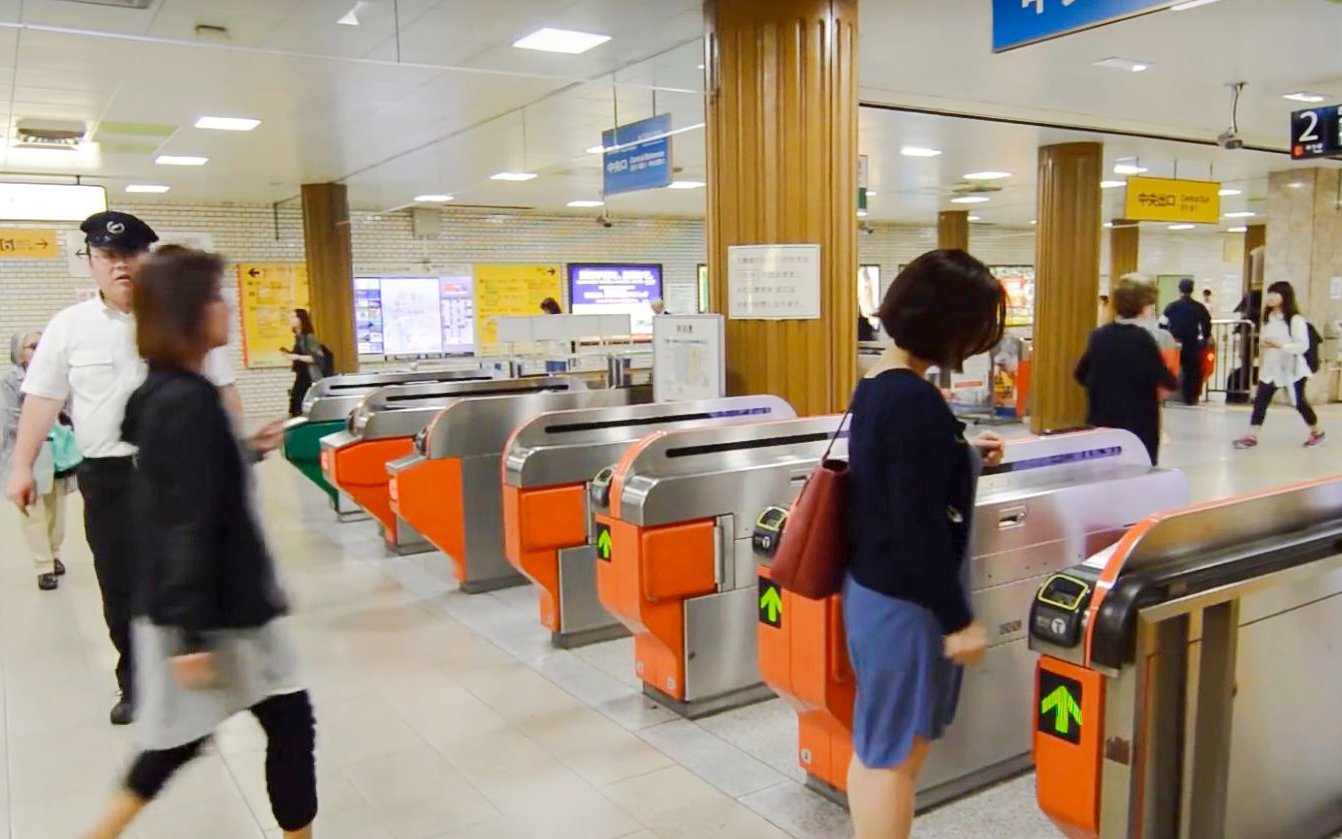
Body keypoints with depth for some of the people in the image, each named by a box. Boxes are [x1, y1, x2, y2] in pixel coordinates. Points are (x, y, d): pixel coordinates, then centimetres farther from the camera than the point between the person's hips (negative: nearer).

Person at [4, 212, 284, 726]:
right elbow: (42, 399, 3)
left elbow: (222, 389, 5)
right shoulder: (68, 327, 2)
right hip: (108, 476, 1)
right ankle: (135, 686, 24)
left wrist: (240, 444, -1)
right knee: (120, 586, 8)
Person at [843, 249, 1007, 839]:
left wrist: (963, 458, 16)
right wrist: (958, 618, -16)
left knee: (876, 747, 20)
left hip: (872, 589, 9)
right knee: (895, 755, 5)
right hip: (905, 602, -9)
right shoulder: (916, 400, -23)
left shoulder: (874, 385, 6)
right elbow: (919, 528, -23)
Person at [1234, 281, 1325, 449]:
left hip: (1292, 369, -5)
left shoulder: (1296, 319, -15)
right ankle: (1251, 436, -10)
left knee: (1298, 402, 9)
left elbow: (1303, 346, -19)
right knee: (1260, 400, -6)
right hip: (1271, 368, 5)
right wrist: (1262, 363, 13)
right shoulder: (1268, 318, 5)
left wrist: (1280, 345, -31)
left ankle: (1317, 432, 31)